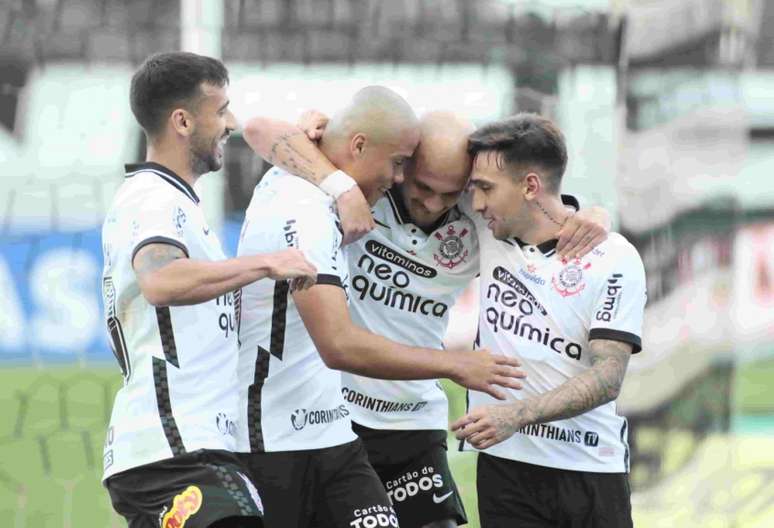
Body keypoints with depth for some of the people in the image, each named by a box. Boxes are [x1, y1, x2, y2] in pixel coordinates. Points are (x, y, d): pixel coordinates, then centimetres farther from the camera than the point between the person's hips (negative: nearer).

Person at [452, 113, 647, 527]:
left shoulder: (612, 259, -9)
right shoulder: (489, 229, 4)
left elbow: (607, 377, -16)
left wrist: (515, 416, -30)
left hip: (591, 467, -3)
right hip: (504, 463, 3)